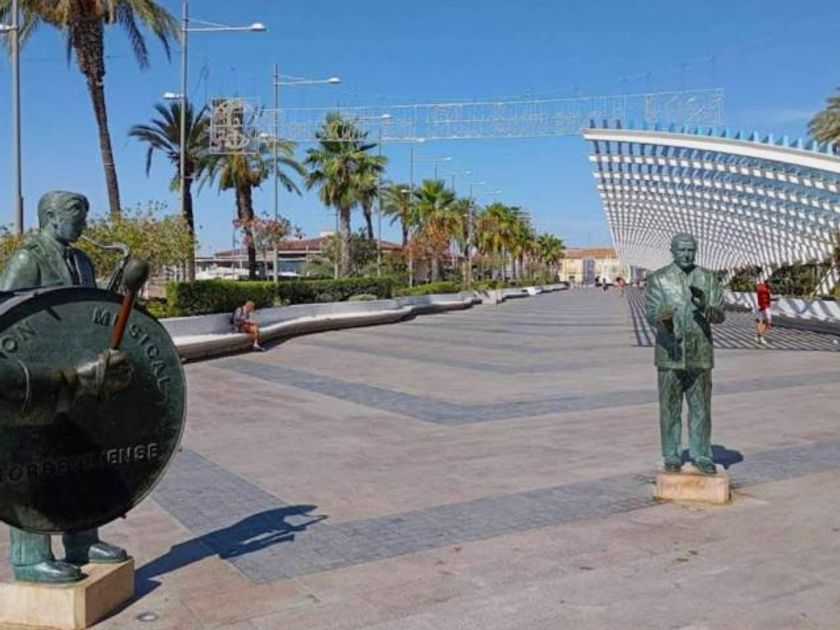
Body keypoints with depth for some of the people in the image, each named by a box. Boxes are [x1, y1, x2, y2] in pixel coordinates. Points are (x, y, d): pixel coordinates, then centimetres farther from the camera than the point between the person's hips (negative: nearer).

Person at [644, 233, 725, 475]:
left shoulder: (708, 278, 4)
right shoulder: (658, 278, -2)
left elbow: (719, 315, -2)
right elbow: (651, 313, -12)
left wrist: (704, 306, -24)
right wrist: (662, 320, -35)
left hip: (700, 354, 2)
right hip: (670, 354, -2)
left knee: (701, 408, 7)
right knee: (670, 408, 5)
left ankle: (701, 455, 19)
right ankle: (672, 456, 16)